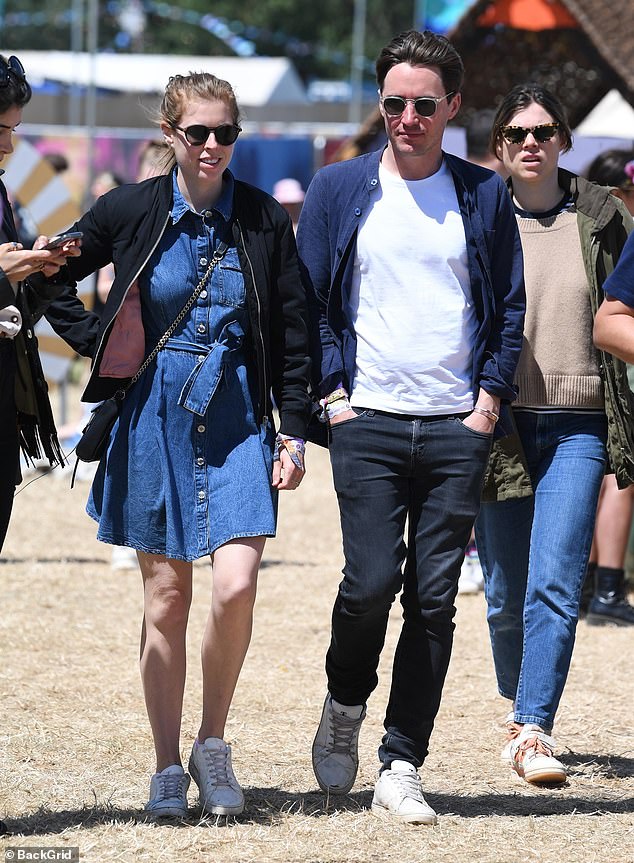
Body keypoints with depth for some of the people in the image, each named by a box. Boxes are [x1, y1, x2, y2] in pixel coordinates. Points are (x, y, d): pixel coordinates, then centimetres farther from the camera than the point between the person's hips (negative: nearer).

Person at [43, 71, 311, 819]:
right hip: (155, 420, 0)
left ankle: (212, 747, 4)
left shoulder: (264, 220, 1)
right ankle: (167, 769, 11)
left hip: (237, 421, 0)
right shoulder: (131, 212, -2)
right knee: (165, 596, 2)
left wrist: (293, 430, 1)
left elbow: (291, 334, 5)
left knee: (236, 582, -15)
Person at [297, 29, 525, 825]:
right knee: (371, 580, -12)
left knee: (433, 599, -1)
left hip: (457, 429, 1)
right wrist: (332, 393, -2)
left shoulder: (484, 196, 8)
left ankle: (400, 770, 4)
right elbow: (309, 302, 8)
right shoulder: (338, 189, 6)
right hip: (369, 422, -1)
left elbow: (510, 306, 11)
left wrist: (489, 398, 1)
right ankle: (344, 708, 17)